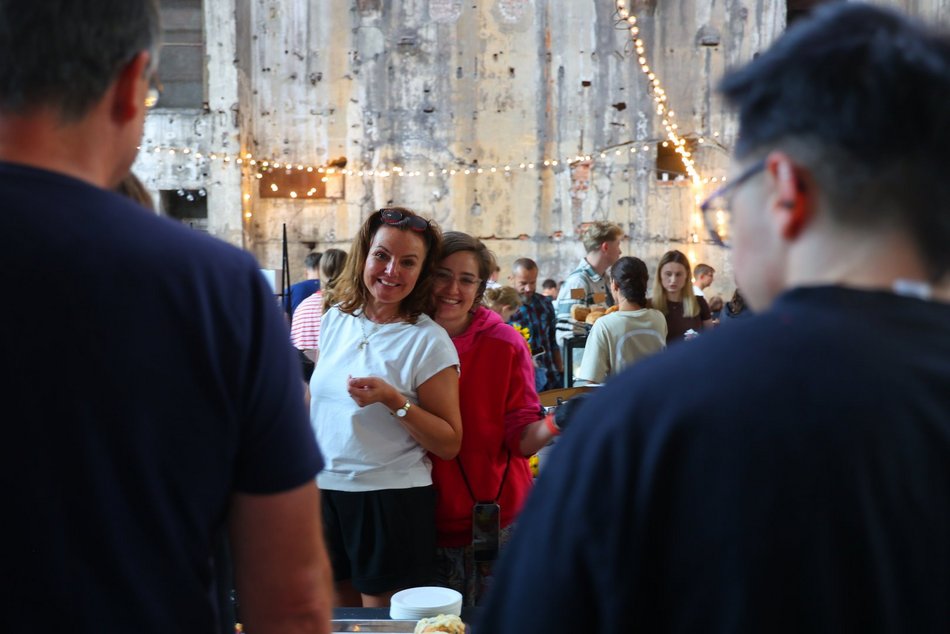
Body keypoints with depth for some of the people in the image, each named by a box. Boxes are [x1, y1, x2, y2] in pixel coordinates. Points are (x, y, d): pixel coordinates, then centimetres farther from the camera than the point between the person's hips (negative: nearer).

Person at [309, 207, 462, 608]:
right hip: (323, 493, 5)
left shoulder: (429, 341, -11)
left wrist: (393, 400, -23)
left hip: (393, 501, -5)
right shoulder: (335, 320, 5)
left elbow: (450, 444, -13)